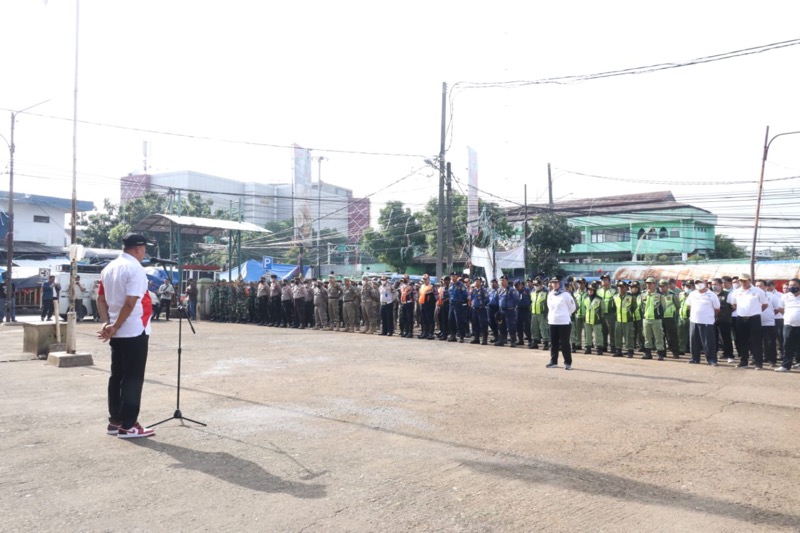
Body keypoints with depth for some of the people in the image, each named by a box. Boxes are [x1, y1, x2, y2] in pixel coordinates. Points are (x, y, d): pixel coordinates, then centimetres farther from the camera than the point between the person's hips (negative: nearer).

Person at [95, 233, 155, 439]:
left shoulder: (109, 268, 13)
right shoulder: (135, 268, -14)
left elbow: (101, 299, 13)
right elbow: (130, 302, -21)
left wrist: (107, 323, 4)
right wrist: (115, 327, -14)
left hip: (117, 333, 8)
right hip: (135, 331, -8)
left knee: (117, 376, 13)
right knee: (133, 378, -3)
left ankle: (115, 421, 20)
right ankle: (128, 426, 0)